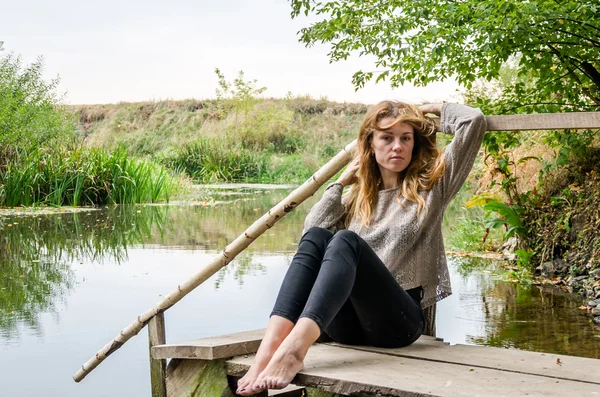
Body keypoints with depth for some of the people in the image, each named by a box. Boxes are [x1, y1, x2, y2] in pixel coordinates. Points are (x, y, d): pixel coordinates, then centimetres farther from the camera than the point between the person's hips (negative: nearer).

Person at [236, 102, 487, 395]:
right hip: (346, 323, 4)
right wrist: (340, 184, 13)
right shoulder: (359, 197, 24)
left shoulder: (431, 187, 13)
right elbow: (311, 229, 6)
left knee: (346, 241, -29)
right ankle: (269, 350, -46)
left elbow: (474, 121, 4)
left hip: (400, 318, -4)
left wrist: (435, 110, 21)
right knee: (316, 238, -24)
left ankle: (294, 349, -55)